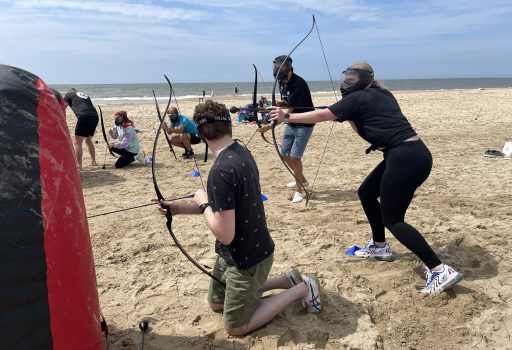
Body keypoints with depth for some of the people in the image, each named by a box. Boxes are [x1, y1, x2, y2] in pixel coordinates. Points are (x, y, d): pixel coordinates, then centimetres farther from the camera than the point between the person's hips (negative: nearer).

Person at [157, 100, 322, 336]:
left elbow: (224, 235, -29)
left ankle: (301, 289, 10)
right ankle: (287, 280, 23)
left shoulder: (220, 171, -31)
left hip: (246, 259, -8)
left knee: (236, 327, 11)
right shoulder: (242, 153, -1)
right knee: (216, 303, 25)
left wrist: (203, 203, -14)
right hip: (240, 252, 9)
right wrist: (180, 208, 9)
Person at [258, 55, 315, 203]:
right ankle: (302, 180, 33)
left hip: (304, 124, -8)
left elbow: (288, 111, -27)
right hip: (291, 123, 8)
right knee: (285, 154, 11)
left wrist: (270, 126, -29)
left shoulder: (298, 84, -25)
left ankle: (299, 190, 5)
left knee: (295, 156, -12)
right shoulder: (282, 82, 0)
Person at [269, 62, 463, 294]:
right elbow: (365, 129, 25)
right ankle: (379, 247, 36)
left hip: (406, 159, -9)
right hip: (413, 155, 9)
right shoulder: (381, 95, 18)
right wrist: (351, 116, 13)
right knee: (366, 193, 21)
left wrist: (286, 116, 4)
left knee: (392, 219, -1)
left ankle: (441, 271, -3)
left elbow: (321, 115, -2)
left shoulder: (357, 98, -6)